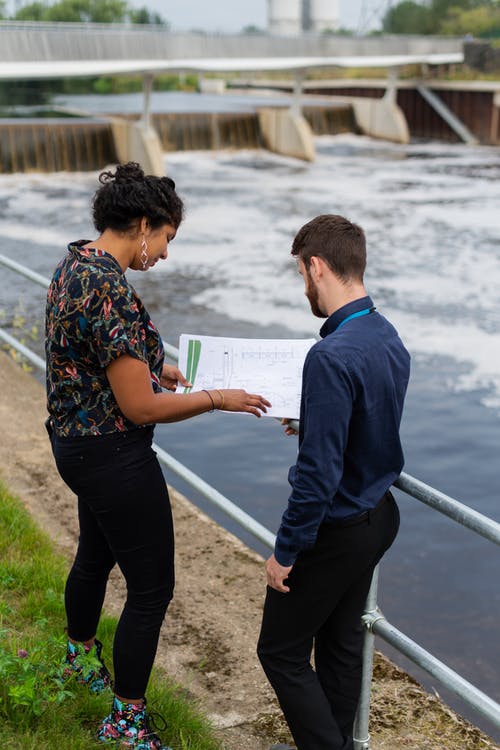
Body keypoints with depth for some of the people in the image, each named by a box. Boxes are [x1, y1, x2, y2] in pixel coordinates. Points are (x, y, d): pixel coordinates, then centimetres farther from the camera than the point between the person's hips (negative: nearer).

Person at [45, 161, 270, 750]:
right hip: (114, 455, -11)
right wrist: (218, 398, -15)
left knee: (95, 554, 31)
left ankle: (81, 658, 54)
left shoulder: (72, 266, 3)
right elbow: (140, 408, -25)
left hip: (75, 442, 11)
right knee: (152, 588, 2)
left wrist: (150, 368, 14)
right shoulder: (112, 292, -28)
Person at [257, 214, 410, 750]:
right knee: (341, 640, 22)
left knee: (281, 651, 7)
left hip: (335, 530, -9)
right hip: (378, 515, 9)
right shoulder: (390, 339, -1)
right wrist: (311, 424, 18)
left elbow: (320, 472, -27)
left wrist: (285, 550, -18)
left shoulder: (332, 356, -28)